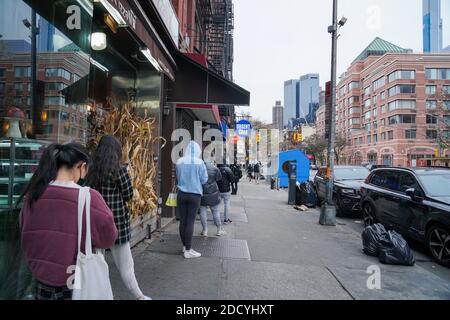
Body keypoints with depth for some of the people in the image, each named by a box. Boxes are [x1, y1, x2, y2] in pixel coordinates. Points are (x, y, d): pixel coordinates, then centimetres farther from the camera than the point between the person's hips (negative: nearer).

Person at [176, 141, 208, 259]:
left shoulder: (179, 162, 1)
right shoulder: (199, 162, -10)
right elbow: (204, 180, -4)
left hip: (181, 194, 3)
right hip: (195, 195, -3)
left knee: (182, 221, 10)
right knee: (190, 222, 0)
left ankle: (185, 246, 24)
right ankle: (188, 250, 5)